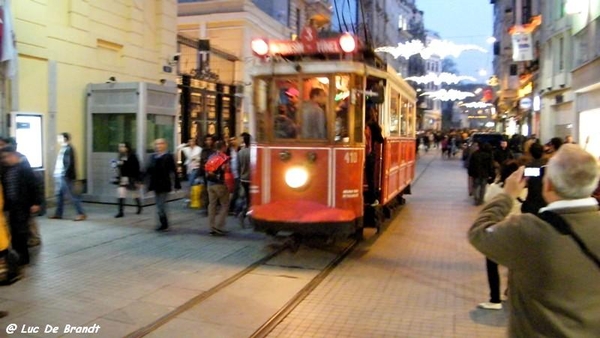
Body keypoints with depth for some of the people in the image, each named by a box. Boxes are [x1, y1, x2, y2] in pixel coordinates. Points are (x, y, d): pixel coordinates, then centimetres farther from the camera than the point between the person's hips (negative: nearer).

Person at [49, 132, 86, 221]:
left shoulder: (69, 149, -14)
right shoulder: (63, 148, 15)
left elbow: (69, 163, -20)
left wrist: (64, 175, -22)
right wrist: (57, 174, 15)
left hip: (66, 177, -10)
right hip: (60, 176, 10)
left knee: (72, 195, -7)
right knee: (59, 194, 13)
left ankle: (81, 214, -4)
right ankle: (58, 214, 21)